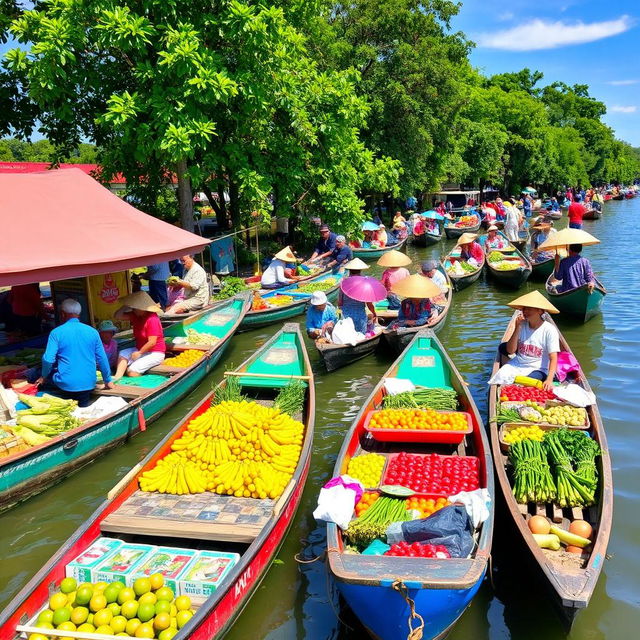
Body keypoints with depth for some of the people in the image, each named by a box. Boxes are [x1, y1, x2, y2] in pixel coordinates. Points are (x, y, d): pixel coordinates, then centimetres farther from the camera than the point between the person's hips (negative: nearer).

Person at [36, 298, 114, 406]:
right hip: (88, 385, 2)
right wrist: (108, 380, 19)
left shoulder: (56, 333, -5)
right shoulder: (93, 332, 4)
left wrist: (43, 377, 10)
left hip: (65, 385, -2)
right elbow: (102, 359, 7)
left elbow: (48, 359, -10)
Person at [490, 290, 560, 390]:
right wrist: (517, 328, -13)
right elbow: (510, 351, -4)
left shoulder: (549, 330, -11)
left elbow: (553, 358, -15)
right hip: (517, 365, 4)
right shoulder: (522, 325, 1)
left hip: (537, 369, -3)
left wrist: (549, 379, -30)